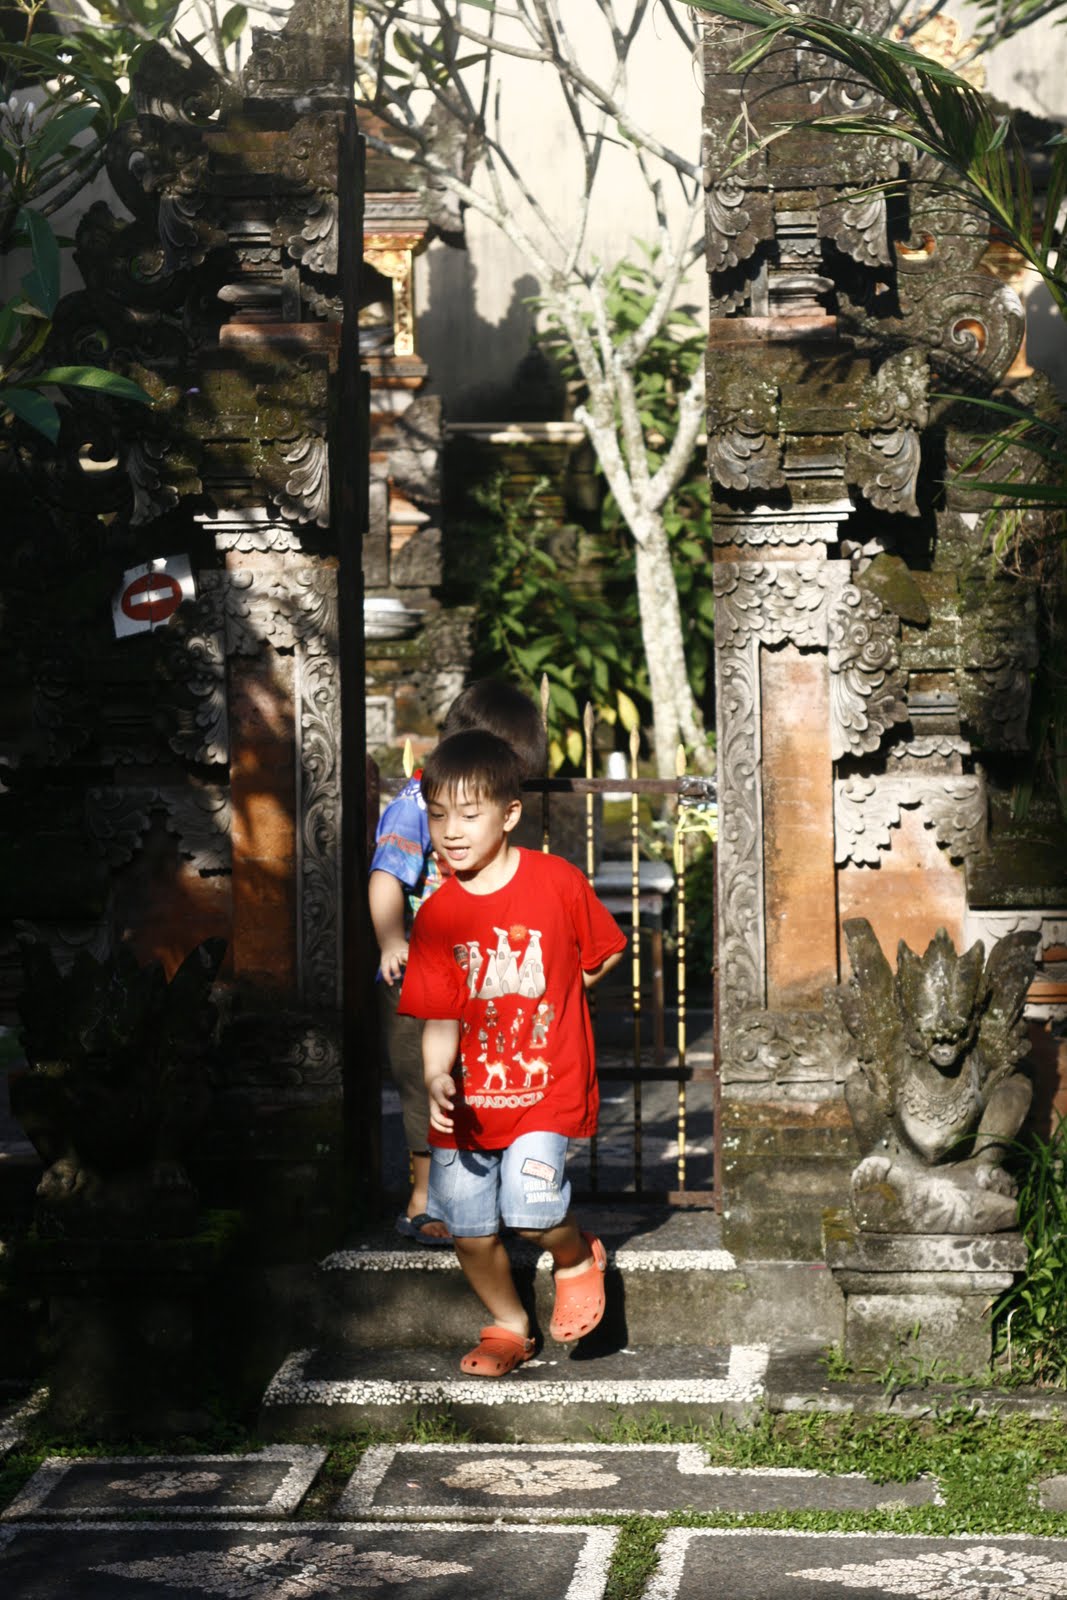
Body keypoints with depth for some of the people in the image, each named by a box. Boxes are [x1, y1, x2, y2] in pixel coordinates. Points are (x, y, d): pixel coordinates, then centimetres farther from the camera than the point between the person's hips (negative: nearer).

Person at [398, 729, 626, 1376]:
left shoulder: (557, 881, -9)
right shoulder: (437, 915, -4)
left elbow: (604, 953, 6)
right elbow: (441, 1015, -6)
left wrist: (549, 996, 0)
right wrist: (438, 1079, -22)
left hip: (547, 1086, -3)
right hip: (470, 1097, 3)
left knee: (531, 1209, -22)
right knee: (472, 1231, 8)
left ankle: (578, 1259, 11)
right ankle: (510, 1327, 33)